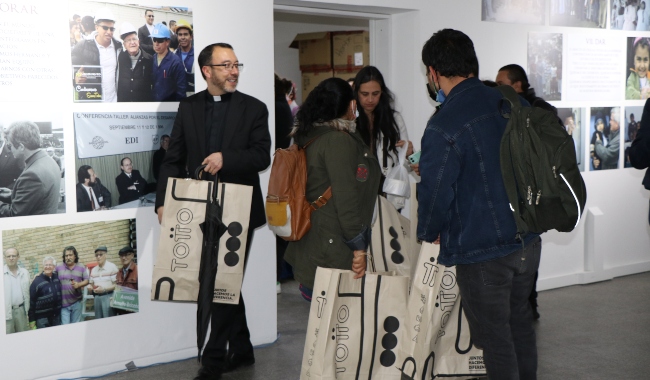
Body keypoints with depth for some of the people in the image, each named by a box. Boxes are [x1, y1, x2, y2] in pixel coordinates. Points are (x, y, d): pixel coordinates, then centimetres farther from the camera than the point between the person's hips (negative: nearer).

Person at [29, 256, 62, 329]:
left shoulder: (57, 277, 4)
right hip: (42, 317, -5)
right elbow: (31, 301, -7)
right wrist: (32, 320, -8)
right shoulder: (37, 281, -9)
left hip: (56, 315, 5)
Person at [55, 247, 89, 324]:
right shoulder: (58, 267, 3)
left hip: (76, 301, 2)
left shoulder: (81, 267, 6)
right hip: (63, 302, -2)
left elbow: (86, 280, 6)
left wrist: (79, 284, -13)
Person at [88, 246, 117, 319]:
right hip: (97, 297, 7)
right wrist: (90, 287, 0)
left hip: (108, 296, -7)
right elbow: (92, 284, 22)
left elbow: (116, 285, -11)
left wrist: (104, 289, -19)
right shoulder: (93, 270, 15)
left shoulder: (112, 267, -7)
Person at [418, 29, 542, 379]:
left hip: (481, 252, -7)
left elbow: (436, 192, -18)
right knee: (520, 321, 24)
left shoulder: (443, 127, -21)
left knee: (494, 336, 8)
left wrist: (429, 233, 2)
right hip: (528, 240, 7)